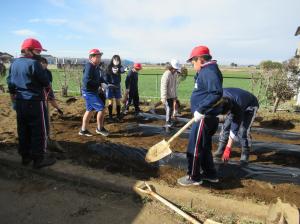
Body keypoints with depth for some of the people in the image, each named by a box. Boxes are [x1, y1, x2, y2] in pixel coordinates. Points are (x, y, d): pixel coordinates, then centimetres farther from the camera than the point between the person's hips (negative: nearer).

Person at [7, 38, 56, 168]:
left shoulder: (14, 63, 10)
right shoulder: (33, 63, -15)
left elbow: (10, 82, 16)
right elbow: (46, 82, -14)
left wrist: (14, 96, 24)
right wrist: (46, 84, 8)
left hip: (20, 102, 8)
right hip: (35, 102, -8)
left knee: (23, 130, 15)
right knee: (39, 130, 2)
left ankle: (25, 156, 26)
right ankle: (39, 159, 9)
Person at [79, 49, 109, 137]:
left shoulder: (96, 67, 11)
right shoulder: (89, 67, -18)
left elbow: (99, 78, 18)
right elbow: (87, 81, -27)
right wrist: (99, 84, -21)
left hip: (93, 92, 10)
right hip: (89, 92, -10)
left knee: (89, 110, 16)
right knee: (101, 108, -7)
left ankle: (83, 130, 26)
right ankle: (99, 128, 10)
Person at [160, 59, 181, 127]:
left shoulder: (174, 74, 9)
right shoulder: (166, 74, -19)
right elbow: (163, 87, -23)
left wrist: (175, 95, 20)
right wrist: (164, 97, -27)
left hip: (171, 96, 9)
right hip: (167, 96, -9)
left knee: (171, 109, 16)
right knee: (168, 109, -6)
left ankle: (169, 121, 31)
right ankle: (168, 122, 4)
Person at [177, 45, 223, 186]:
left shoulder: (209, 71, -18)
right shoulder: (206, 71, 14)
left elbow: (216, 93, -32)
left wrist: (200, 110, -32)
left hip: (205, 117, -10)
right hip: (205, 116, 10)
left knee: (194, 147, 1)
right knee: (204, 146, 20)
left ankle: (194, 177, 17)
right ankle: (210, 174, 34)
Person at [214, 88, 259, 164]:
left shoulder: (238, 107, -43)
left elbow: (234, 130, -37)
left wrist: (228, 149, -33)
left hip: (250, 106, -5)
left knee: (243, 130, -21)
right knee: (226, 125, -5)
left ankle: (245, 155, -6)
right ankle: (220, 150, 3)